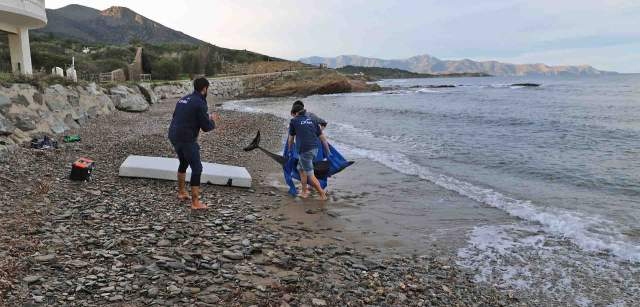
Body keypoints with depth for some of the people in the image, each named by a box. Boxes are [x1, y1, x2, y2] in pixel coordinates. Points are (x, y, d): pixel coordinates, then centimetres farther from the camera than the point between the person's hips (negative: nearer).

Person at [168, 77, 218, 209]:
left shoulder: (183, 99, 14)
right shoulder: (200, 103, -13)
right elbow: (206, 127, -13)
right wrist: (212, 120, 9)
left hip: (174, 136, 9)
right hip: (187, 140, -9)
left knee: (183, 163, 27)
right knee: (197, 168, -1)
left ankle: (181, 192, 39)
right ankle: (195, 202, -1)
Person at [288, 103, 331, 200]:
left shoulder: (293, 121, 6)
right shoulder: (312, 120, 17)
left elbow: (290, 139, 15)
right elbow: (322, 137, 15)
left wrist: (290, 150, 33)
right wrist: (328, 151, 20)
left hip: (304, 150, -6)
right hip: (314, 149, 6)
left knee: (310, 175, 2)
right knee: (300, 168, 24)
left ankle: (323, 195, 2)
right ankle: (304, 191, 29)